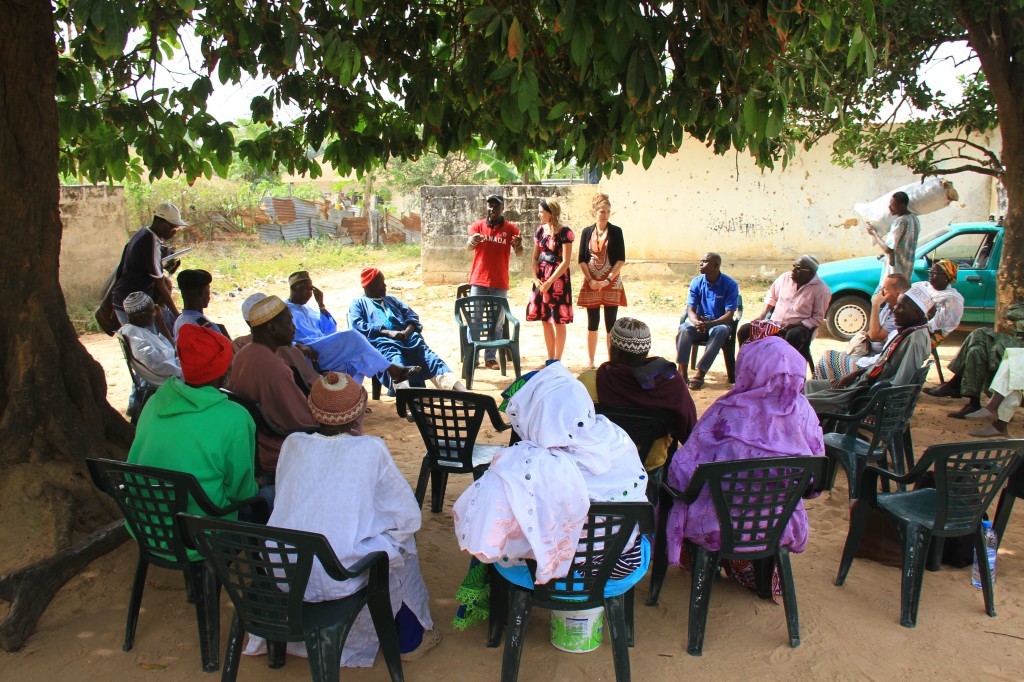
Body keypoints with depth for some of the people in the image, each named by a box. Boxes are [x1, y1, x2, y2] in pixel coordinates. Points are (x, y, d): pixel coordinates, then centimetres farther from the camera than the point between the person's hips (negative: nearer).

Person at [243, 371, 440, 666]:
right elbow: (410, 518, -1)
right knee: (404, 542, 23)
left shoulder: (293, 443, 3)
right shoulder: (371, 449, -6)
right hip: (339, 580, -4)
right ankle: (410, 639, 36)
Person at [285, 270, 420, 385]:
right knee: (350, 336, -24)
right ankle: (392, 370, -19)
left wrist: (321, 305, 8)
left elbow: (331, 331, 15)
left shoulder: (307, 307, 22)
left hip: (325, 352, 9)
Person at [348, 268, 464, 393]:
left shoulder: (391, 300, 35)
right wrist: (388, 332, -13)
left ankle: (462, 392, -50)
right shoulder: (358, 303, 21)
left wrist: (407, 331, -5)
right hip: (380, 340, -4)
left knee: (426, 353, -27)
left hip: (405, 338, 4)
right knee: (393, 357, -39)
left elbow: (412, 316, 21)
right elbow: (357, 326, 1)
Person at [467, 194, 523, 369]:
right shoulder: (478, 226, 3)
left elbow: (519, 253, -7)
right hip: (479, 282, 0)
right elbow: (468, 247, -11)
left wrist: (518, 245, -31)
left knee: (497, 322, 2)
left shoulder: (510, 229, 3)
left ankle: (490, 358, 9)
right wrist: (472, 241, -36)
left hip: (500, 284, 1)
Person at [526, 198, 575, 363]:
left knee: (558, 321, 0)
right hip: (541, 279, 6)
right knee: (545, 320, 9)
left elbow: (565, 262, -14)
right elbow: (535, 257, 11)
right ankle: (550, 359, 19)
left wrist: (549, 282, -15)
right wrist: (535, 278, -4)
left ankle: (557, 360, 8)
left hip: (558, 279, -6)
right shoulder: (540, 231, 7)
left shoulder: (565, 232, -11)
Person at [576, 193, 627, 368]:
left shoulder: (616, 231, 0)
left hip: (611, 283, -2)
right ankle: (590, 362, 15)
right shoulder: (587, 232, 5)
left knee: (610, 324, 0)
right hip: (591, 283, 2)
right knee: (592, 323, 7)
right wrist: (591, 280, -9)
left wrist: (608, 279, -13)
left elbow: (621, 259, -4)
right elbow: (582, 260, 3)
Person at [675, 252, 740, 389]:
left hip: (720, 323, -2)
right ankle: (682, 372, -31)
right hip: (700, 322, 2)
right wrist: (697, 323, -30)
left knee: (719, 331, -38)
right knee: (683, 329, -31)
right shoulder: (696, 282, -1)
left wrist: (710, 324, -34)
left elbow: (729, 314, -15)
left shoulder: (730, 284, -9)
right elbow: (690, 309, -6)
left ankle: (700, 374, -36)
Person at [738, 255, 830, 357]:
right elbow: (772, 296, 18)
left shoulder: (821, 290, -9)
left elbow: (818, 318, -9)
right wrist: (762, 315, 4)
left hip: (799, 327, -4)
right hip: (774, 323, 5)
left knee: (793, 336, -41)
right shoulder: (785, 277, 4)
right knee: (744, 330, -15)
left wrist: (795, 325, -20)